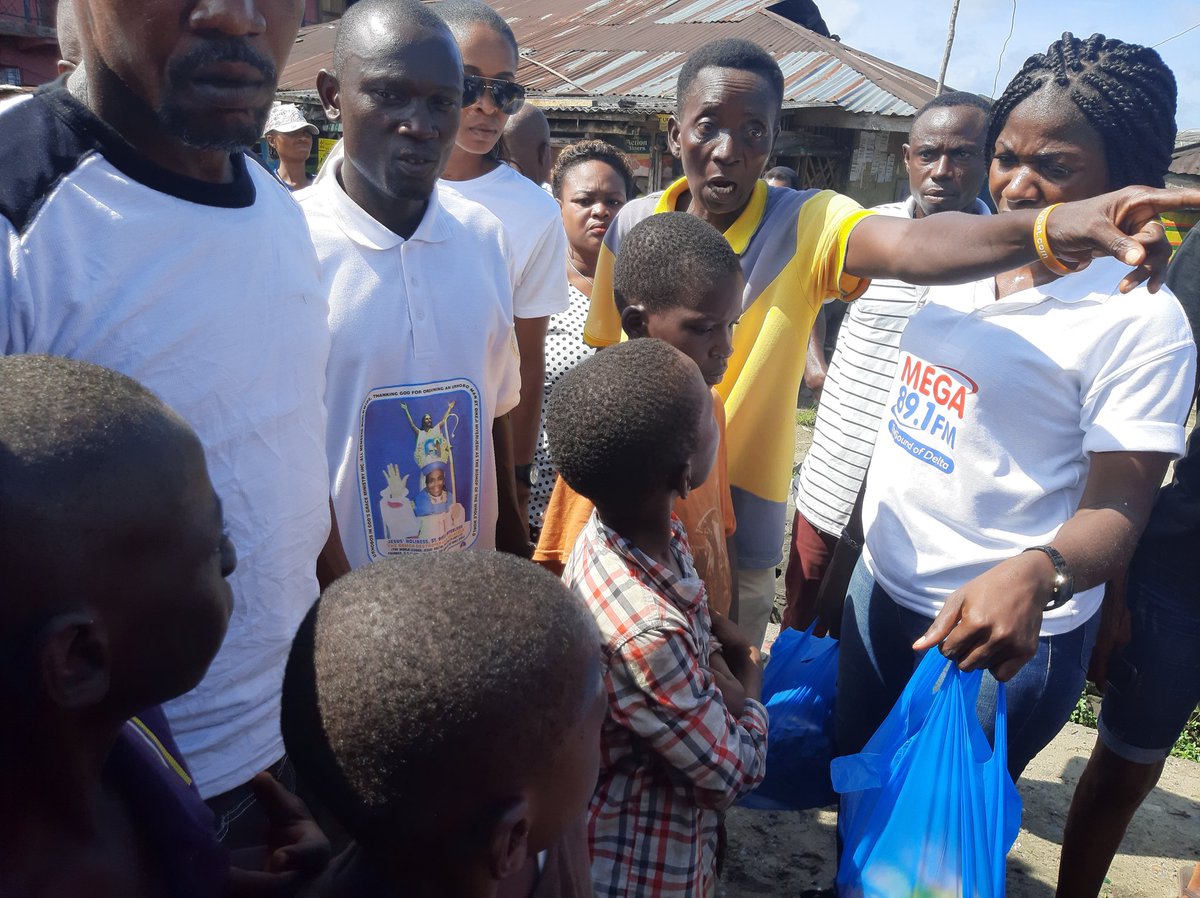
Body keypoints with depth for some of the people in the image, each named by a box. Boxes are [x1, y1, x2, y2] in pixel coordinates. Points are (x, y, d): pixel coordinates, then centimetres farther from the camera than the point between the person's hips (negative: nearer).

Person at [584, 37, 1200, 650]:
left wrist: (1048, 228, -55)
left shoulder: (804, 226, -16)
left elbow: (910, 245, -37)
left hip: (738, 534, -3)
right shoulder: (632, 225, -5)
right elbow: (602, 361, 4)